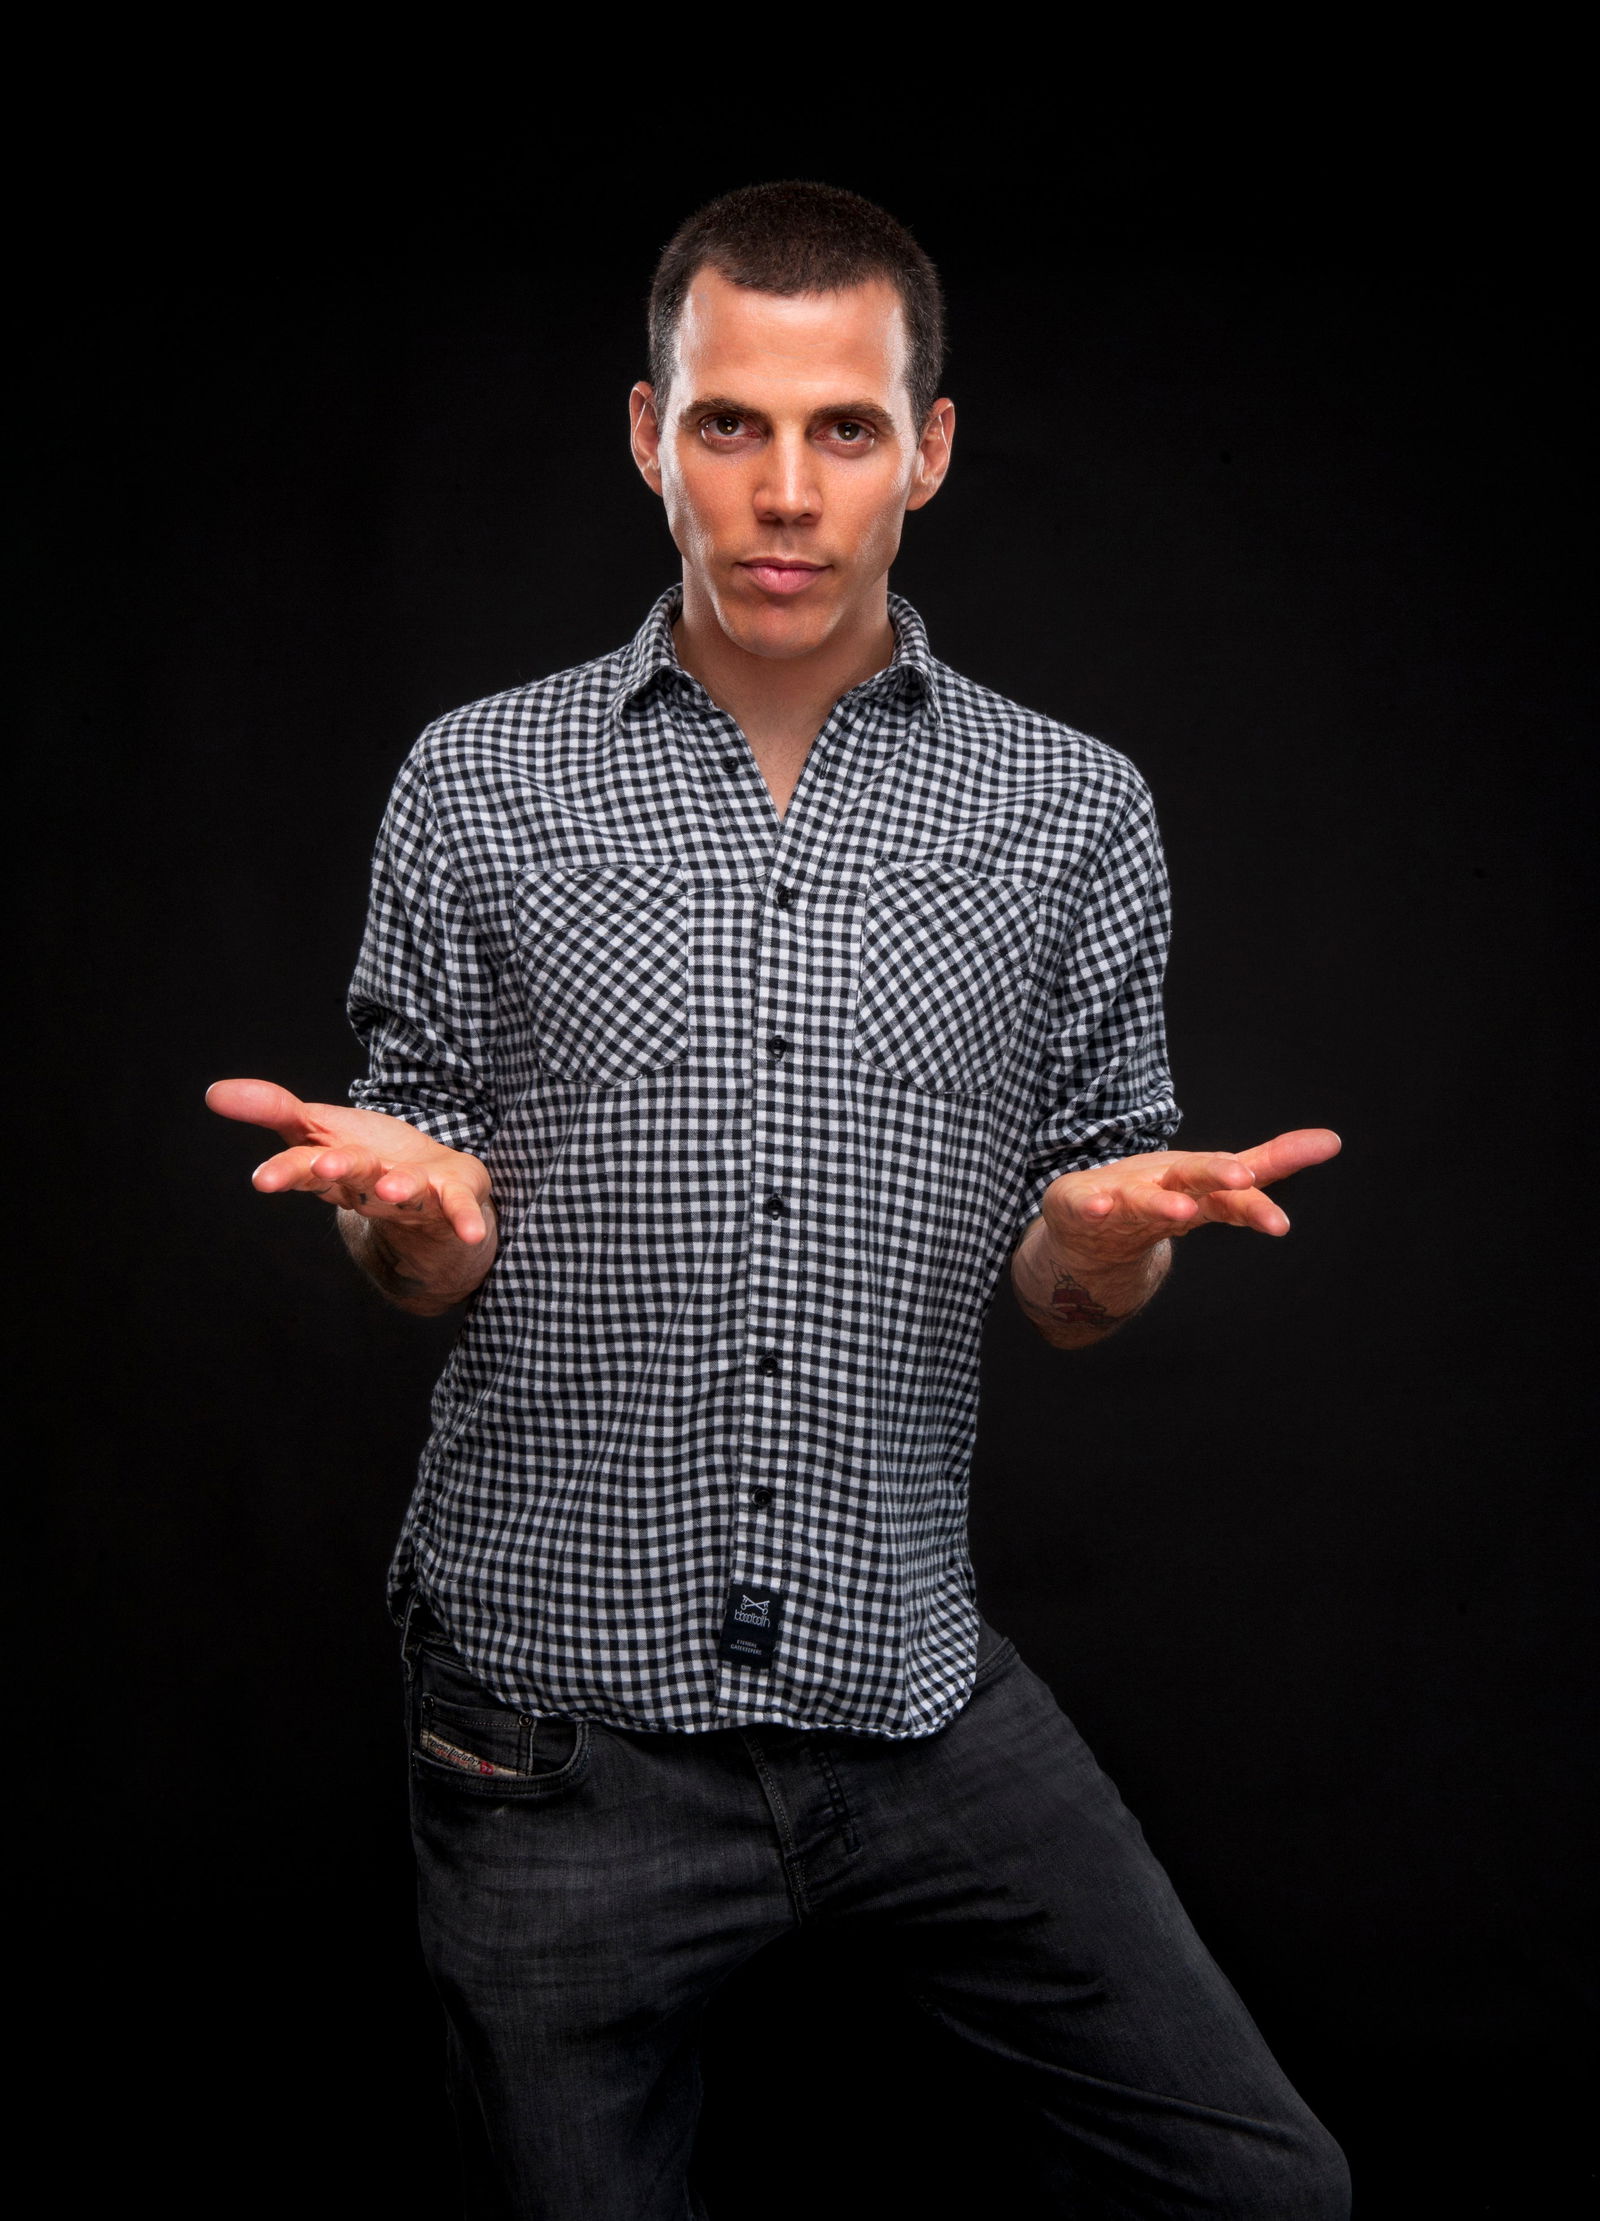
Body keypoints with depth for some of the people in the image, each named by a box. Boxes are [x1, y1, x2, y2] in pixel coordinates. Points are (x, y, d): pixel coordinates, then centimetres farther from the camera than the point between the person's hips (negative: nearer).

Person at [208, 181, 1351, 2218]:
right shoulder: (481, 784, 2)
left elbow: (1065, 1299, 5)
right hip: (557, 1691, 0)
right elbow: (418, 1272, 6)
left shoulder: (1072, 809, 3)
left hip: (912, 1689, 1)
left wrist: (1115, 1230, -18)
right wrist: (406, 1203, -17)